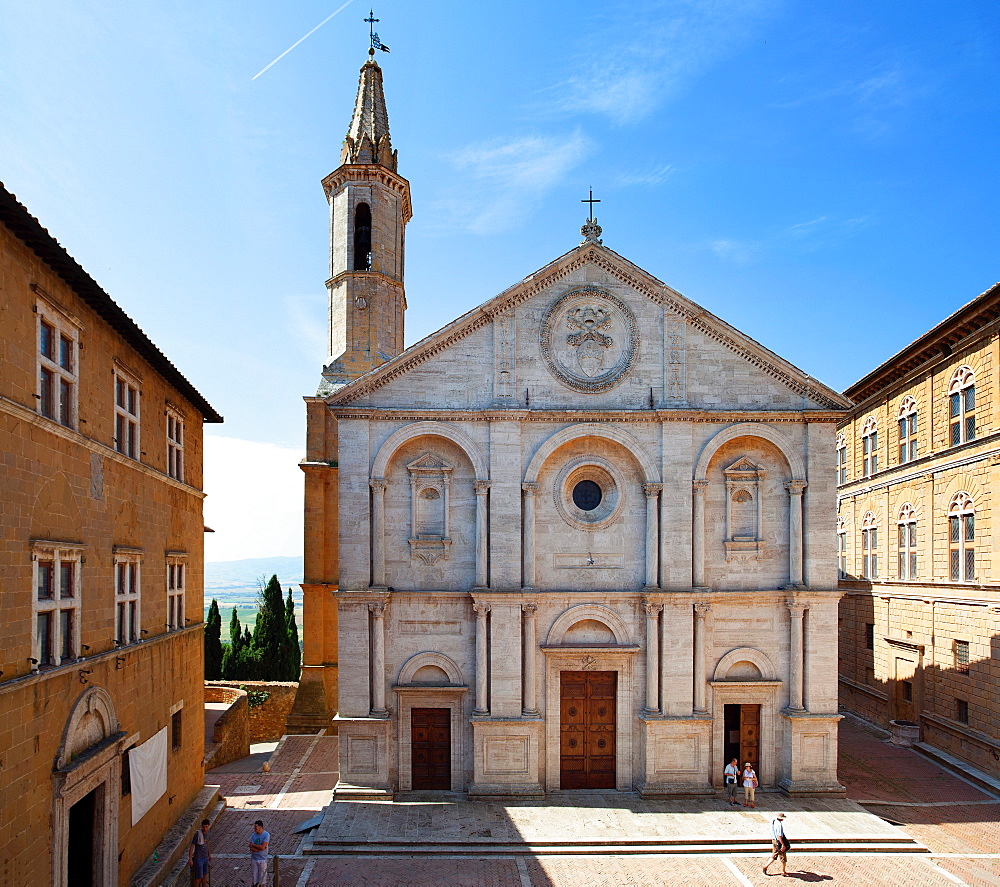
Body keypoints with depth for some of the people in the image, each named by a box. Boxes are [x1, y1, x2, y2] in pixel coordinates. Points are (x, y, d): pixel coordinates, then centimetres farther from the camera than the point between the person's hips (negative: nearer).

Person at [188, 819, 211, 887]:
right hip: (198, 858, -6)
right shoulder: (197, 834, -23)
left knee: (204, 875, 20)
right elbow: (192, 846, -17)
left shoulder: (207, 832, -2)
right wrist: (190, 859, -16)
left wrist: (209, 854, 21)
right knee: (199, 877, 1)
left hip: (205, 858, 6)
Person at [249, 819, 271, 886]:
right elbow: (251, 848, -8)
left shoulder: (266, 835, -12)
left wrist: (253, 845, -10)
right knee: (254, 877, 10)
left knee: (262, 877, 6)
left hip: (262, 859, -3)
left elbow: (262, 847, -20)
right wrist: (260, 848, -18)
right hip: (254, 859, 3)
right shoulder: (253, 835, -1)